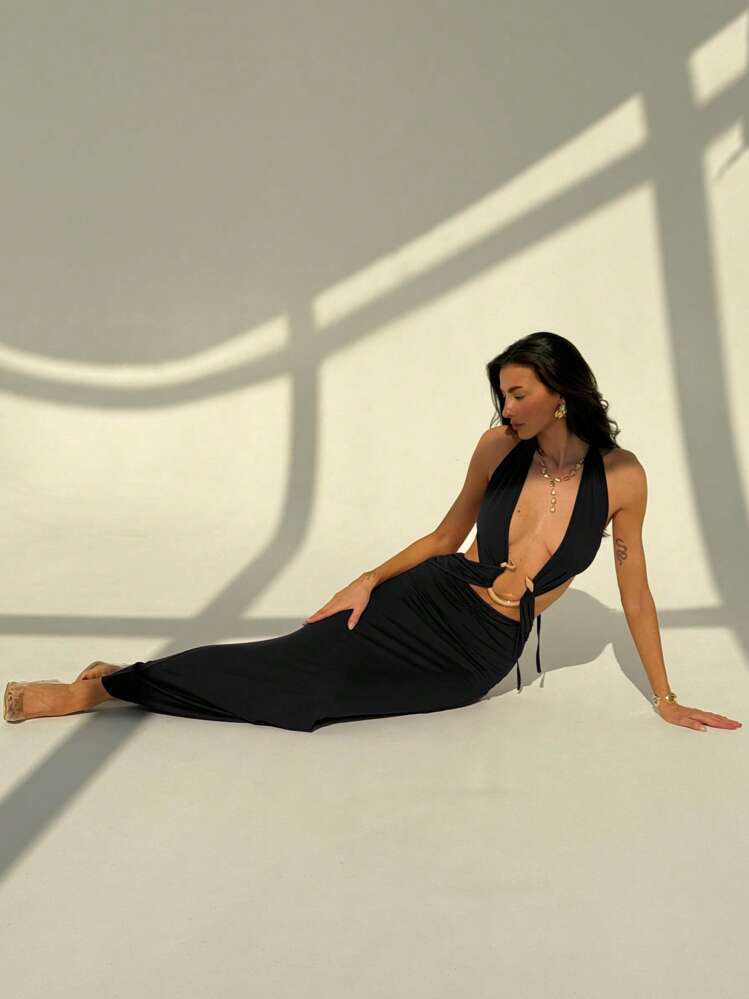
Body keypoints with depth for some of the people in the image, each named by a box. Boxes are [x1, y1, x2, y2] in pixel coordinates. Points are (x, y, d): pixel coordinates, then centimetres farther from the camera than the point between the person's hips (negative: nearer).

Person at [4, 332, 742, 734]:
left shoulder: (621, 478, -10)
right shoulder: (499, 446, -4)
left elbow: (634, 592, 0)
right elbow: (446, 536, 7)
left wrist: (665, 697, 5)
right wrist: (370, 581, -4)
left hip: (476, 662, -1)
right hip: (427, 601, 1)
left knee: (305, 691, -8)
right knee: (293, 663, -15)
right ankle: (105, 687, -3)